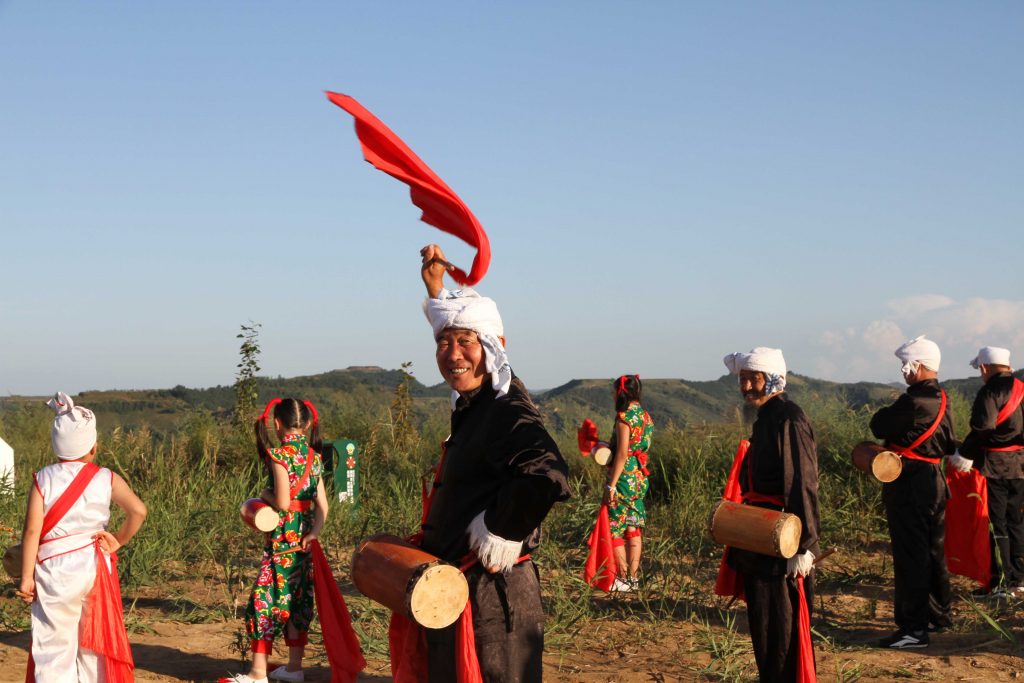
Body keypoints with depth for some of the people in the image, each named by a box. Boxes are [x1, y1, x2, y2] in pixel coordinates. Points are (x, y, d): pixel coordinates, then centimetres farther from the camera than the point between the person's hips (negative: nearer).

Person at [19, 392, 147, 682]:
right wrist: (119, 541, 3)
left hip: (55, 570, -2)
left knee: (54, 646, 3)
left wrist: (26, 577, -4)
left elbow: (32, 531, -9)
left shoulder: (43, 479, -5)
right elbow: (138, 510, -13)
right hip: (95, 567, 2)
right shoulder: (106, 479, -2)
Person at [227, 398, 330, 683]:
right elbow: (323, 504, 5)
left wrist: (265, 494, 0)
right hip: (304, 537, 7)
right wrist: (315, 531, -4)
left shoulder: (279, 455, -13)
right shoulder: (313, 456, 8)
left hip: (282, 538, -7)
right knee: (297, 600, 15)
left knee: (265, 600, 0)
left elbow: (283, 502, -19)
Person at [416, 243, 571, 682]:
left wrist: (499, 530, -25)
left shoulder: (507, 411, -20)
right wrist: (436, 286, 31)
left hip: (490, 594, -10)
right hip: (455, 587, 10)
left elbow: (548, 478, -39)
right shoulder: (474, 402, 6)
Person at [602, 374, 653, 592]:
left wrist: (611, 484, -18)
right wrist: (605, 447, 21)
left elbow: (622, 453, -19)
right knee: (633, 528, 12)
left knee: (614, 528, 0)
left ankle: (624, 579, 2)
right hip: (640, 477, 8)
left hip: (625, 477, -8)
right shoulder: (645, 415, 11)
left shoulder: (624, 415, -14)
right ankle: (633, 577, 15)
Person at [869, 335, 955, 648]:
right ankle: (938, 614, 30)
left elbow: (878, 426, -13)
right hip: (935, 481, 9)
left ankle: (913, 628, -2)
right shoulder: (942, 400, 9)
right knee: (934, 552, 18)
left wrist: (887, 412, 5)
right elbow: (949, 445, 16)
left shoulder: (913, 402, -21)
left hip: (910, 486, -9)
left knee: (910, 556, -5)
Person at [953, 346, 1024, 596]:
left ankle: (1001, 583, 1)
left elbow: (982, 429, -24)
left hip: (994, 466, -7)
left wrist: (966, 454, -18)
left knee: (995, 523, -1)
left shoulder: (991, 391, -13)